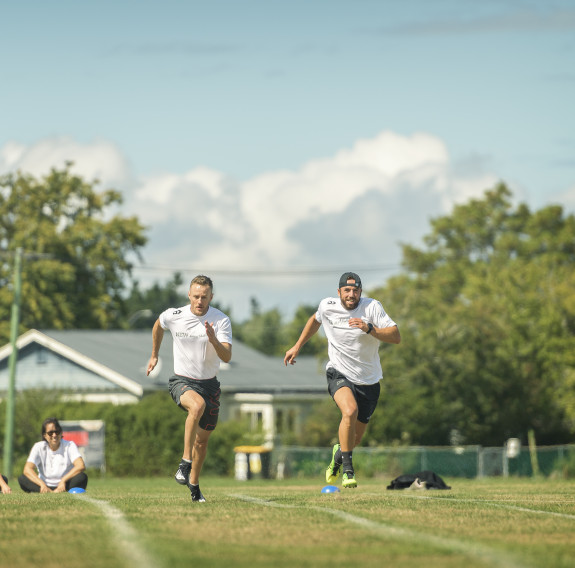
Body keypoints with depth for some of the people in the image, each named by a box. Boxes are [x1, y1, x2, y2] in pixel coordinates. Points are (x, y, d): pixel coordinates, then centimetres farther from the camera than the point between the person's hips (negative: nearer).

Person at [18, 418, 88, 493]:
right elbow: (27, 469, -15)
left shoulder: (69, 445, -1)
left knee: (82, 477, -29)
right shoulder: (38, 447, 0)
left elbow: (81, 466, -17)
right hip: (45, 487, 1)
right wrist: (42, 484, -32)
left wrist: (63, 480, -29)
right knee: (22, 478, -25)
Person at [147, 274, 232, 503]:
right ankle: (185, 461, -30)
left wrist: (213, 340, -40)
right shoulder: (173, 316, -10)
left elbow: (227, 357, -22)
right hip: (182, 381, -2)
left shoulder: (221, 321, -12)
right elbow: (158, 325, 16)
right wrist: (154, 355, 24)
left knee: (202, 440, 9)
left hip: (209, 383, 2)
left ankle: (193, 484, 30)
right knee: (198, 405, -36)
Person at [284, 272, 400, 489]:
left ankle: (338, 454, 47)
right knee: (350, 410, -32)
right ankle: (347, 470, -20)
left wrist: (369, 329, -33)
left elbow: (396, 337, -19)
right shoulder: (327, 306, -4)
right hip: (339, 374, -1)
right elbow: (315, 320, 21)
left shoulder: (372, 307, -12)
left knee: (355, 436, 10)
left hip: (368, 380, 1)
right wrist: (297, 346, 21)